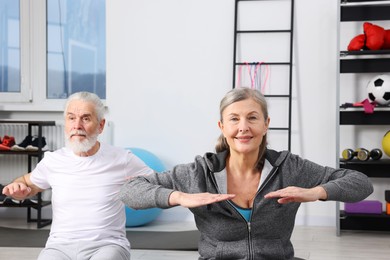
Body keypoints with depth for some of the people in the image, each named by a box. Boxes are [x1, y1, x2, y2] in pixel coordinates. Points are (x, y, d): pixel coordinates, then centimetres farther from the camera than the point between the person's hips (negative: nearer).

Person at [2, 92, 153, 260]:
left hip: (107, 245, -1)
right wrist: (17, 188, 3)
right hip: (60, 246, 2)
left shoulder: (122, 159, 0)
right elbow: (27, 182, 26)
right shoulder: (52, 160, 7)